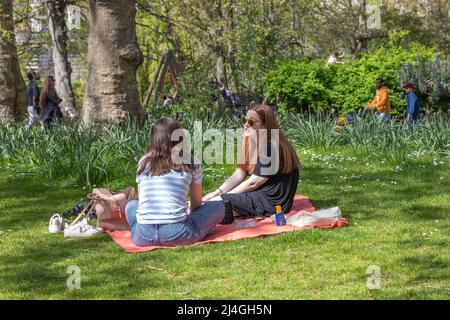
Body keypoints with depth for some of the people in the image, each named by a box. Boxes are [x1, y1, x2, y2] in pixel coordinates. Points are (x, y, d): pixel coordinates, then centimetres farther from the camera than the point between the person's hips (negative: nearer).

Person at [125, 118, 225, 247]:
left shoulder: (144, 162, 13)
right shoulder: (191, 163, 7)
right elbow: (196, 203, 18)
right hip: (176, 236, -2)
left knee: (131, 205, 35)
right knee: (218, 207, 19)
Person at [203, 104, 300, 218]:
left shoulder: (272, 148, -19)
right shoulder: (252, 144, 9)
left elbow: (253, 182, -17)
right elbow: (238, 175, 8)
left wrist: (222, 197, -12)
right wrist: (217, 192, -6)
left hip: (272, 202, -10)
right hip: (259, 195, 10)